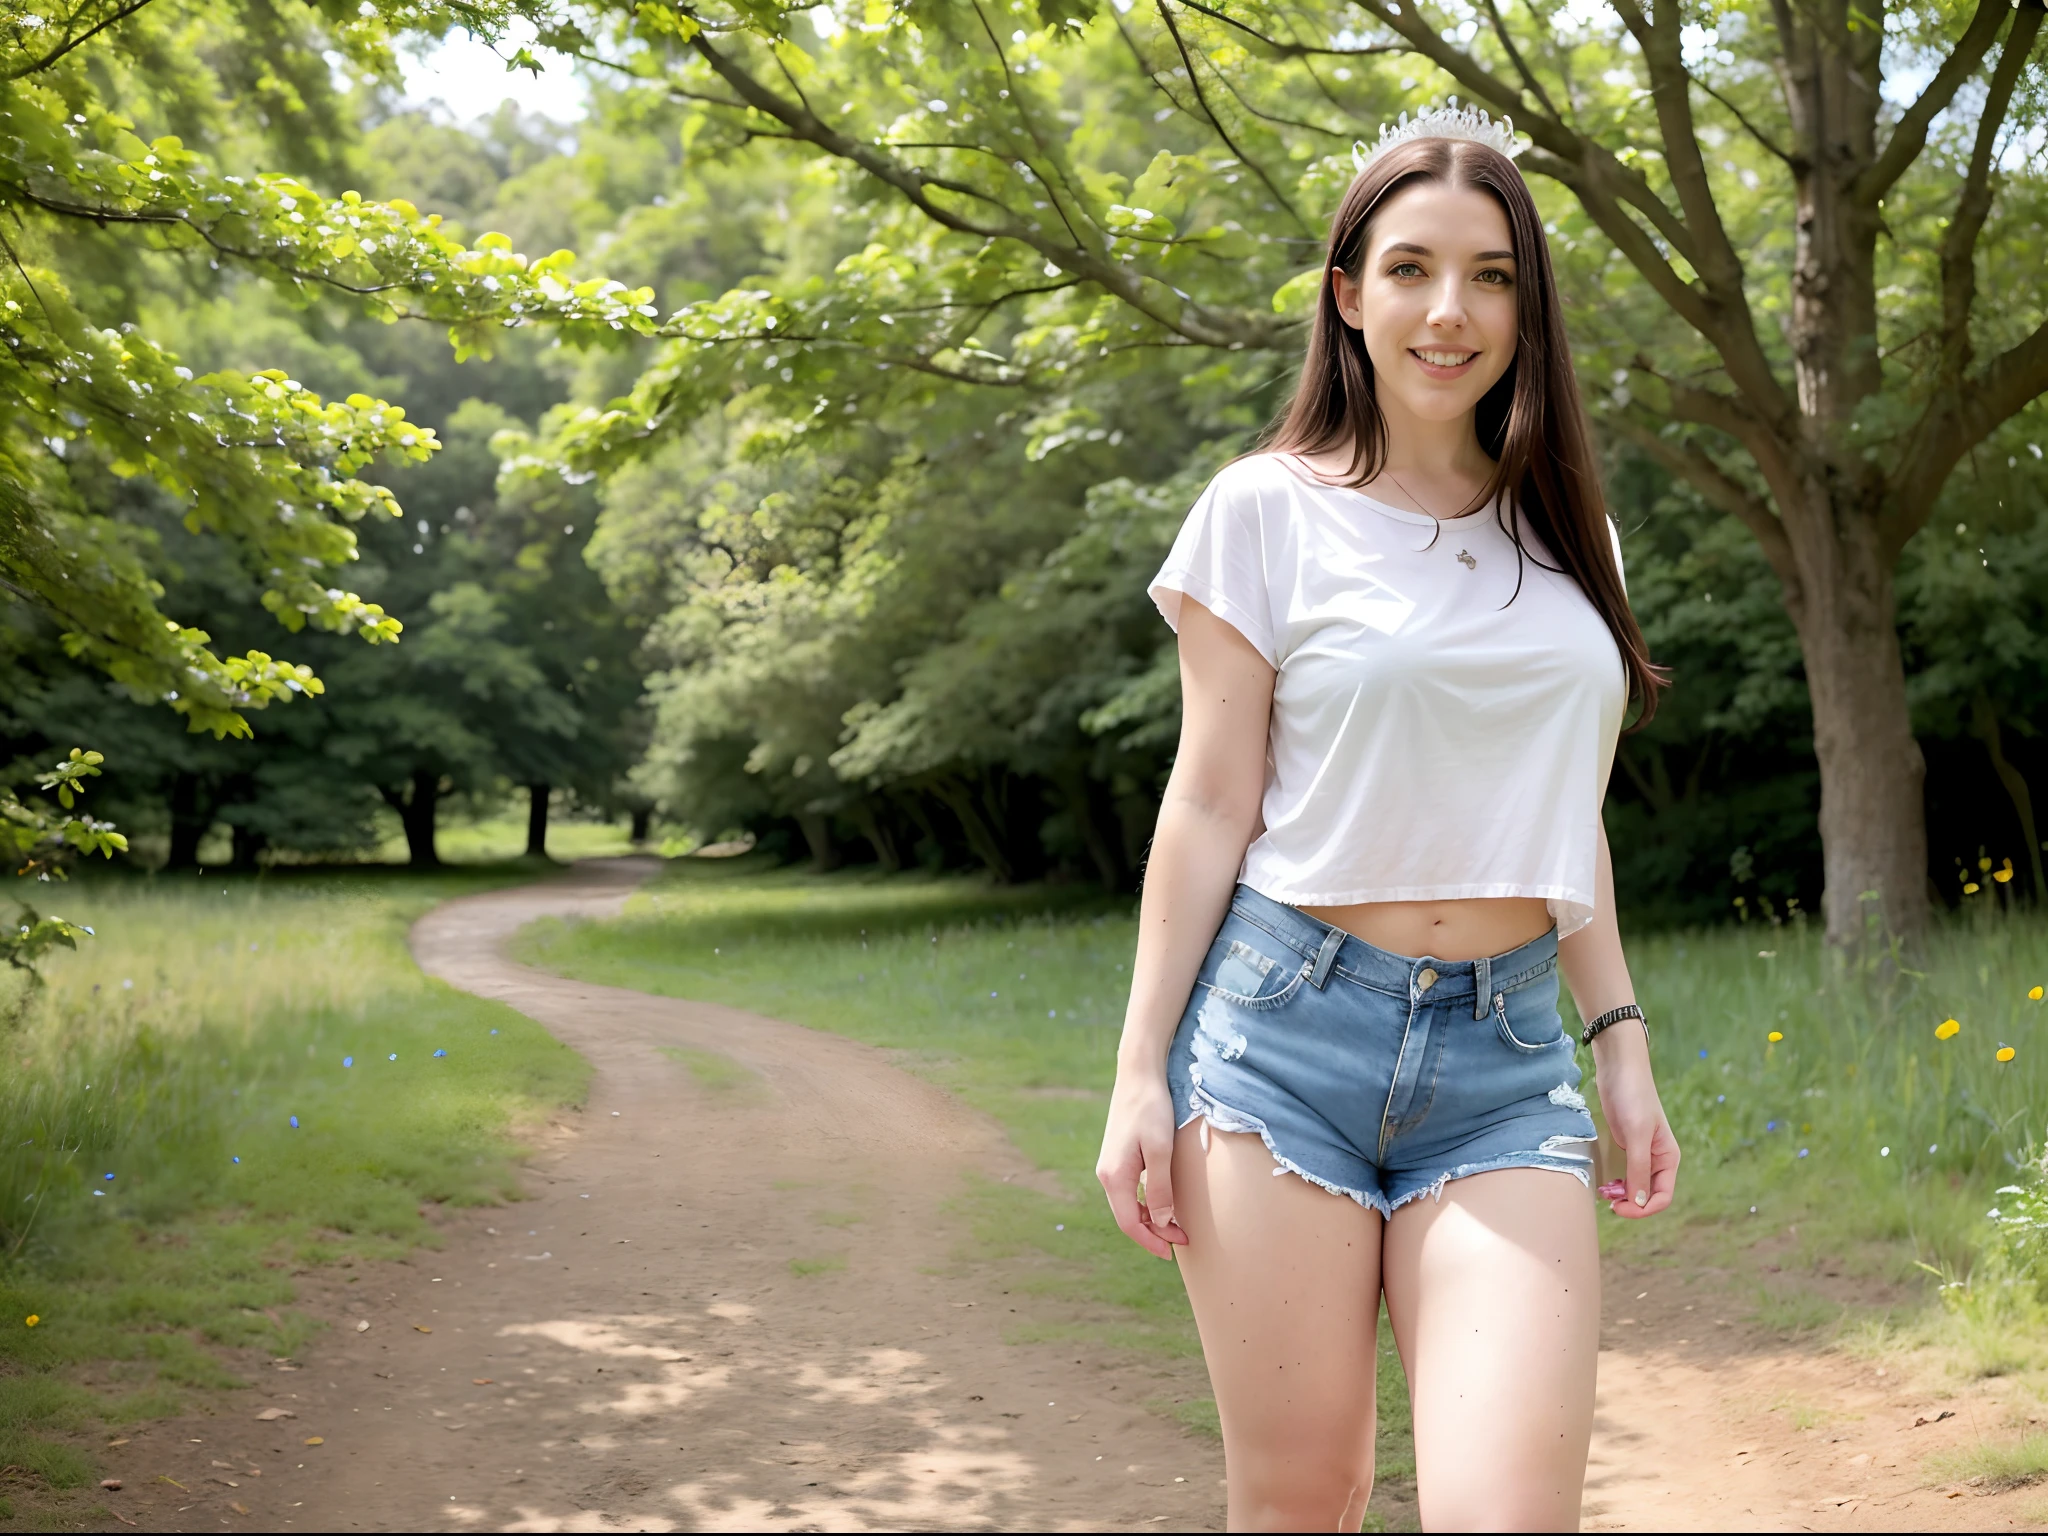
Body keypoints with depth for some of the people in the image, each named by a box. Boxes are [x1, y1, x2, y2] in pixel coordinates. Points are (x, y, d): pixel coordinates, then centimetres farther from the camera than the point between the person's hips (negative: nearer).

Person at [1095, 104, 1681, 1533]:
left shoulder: (1568, 534, 14)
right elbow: (1209, 806, -1)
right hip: (1286, 1029, -3)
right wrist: (1139, 1074, -4)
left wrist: (1621, 1039, 14)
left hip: (1507, 1061, 3)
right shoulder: (1269, 509, 1)